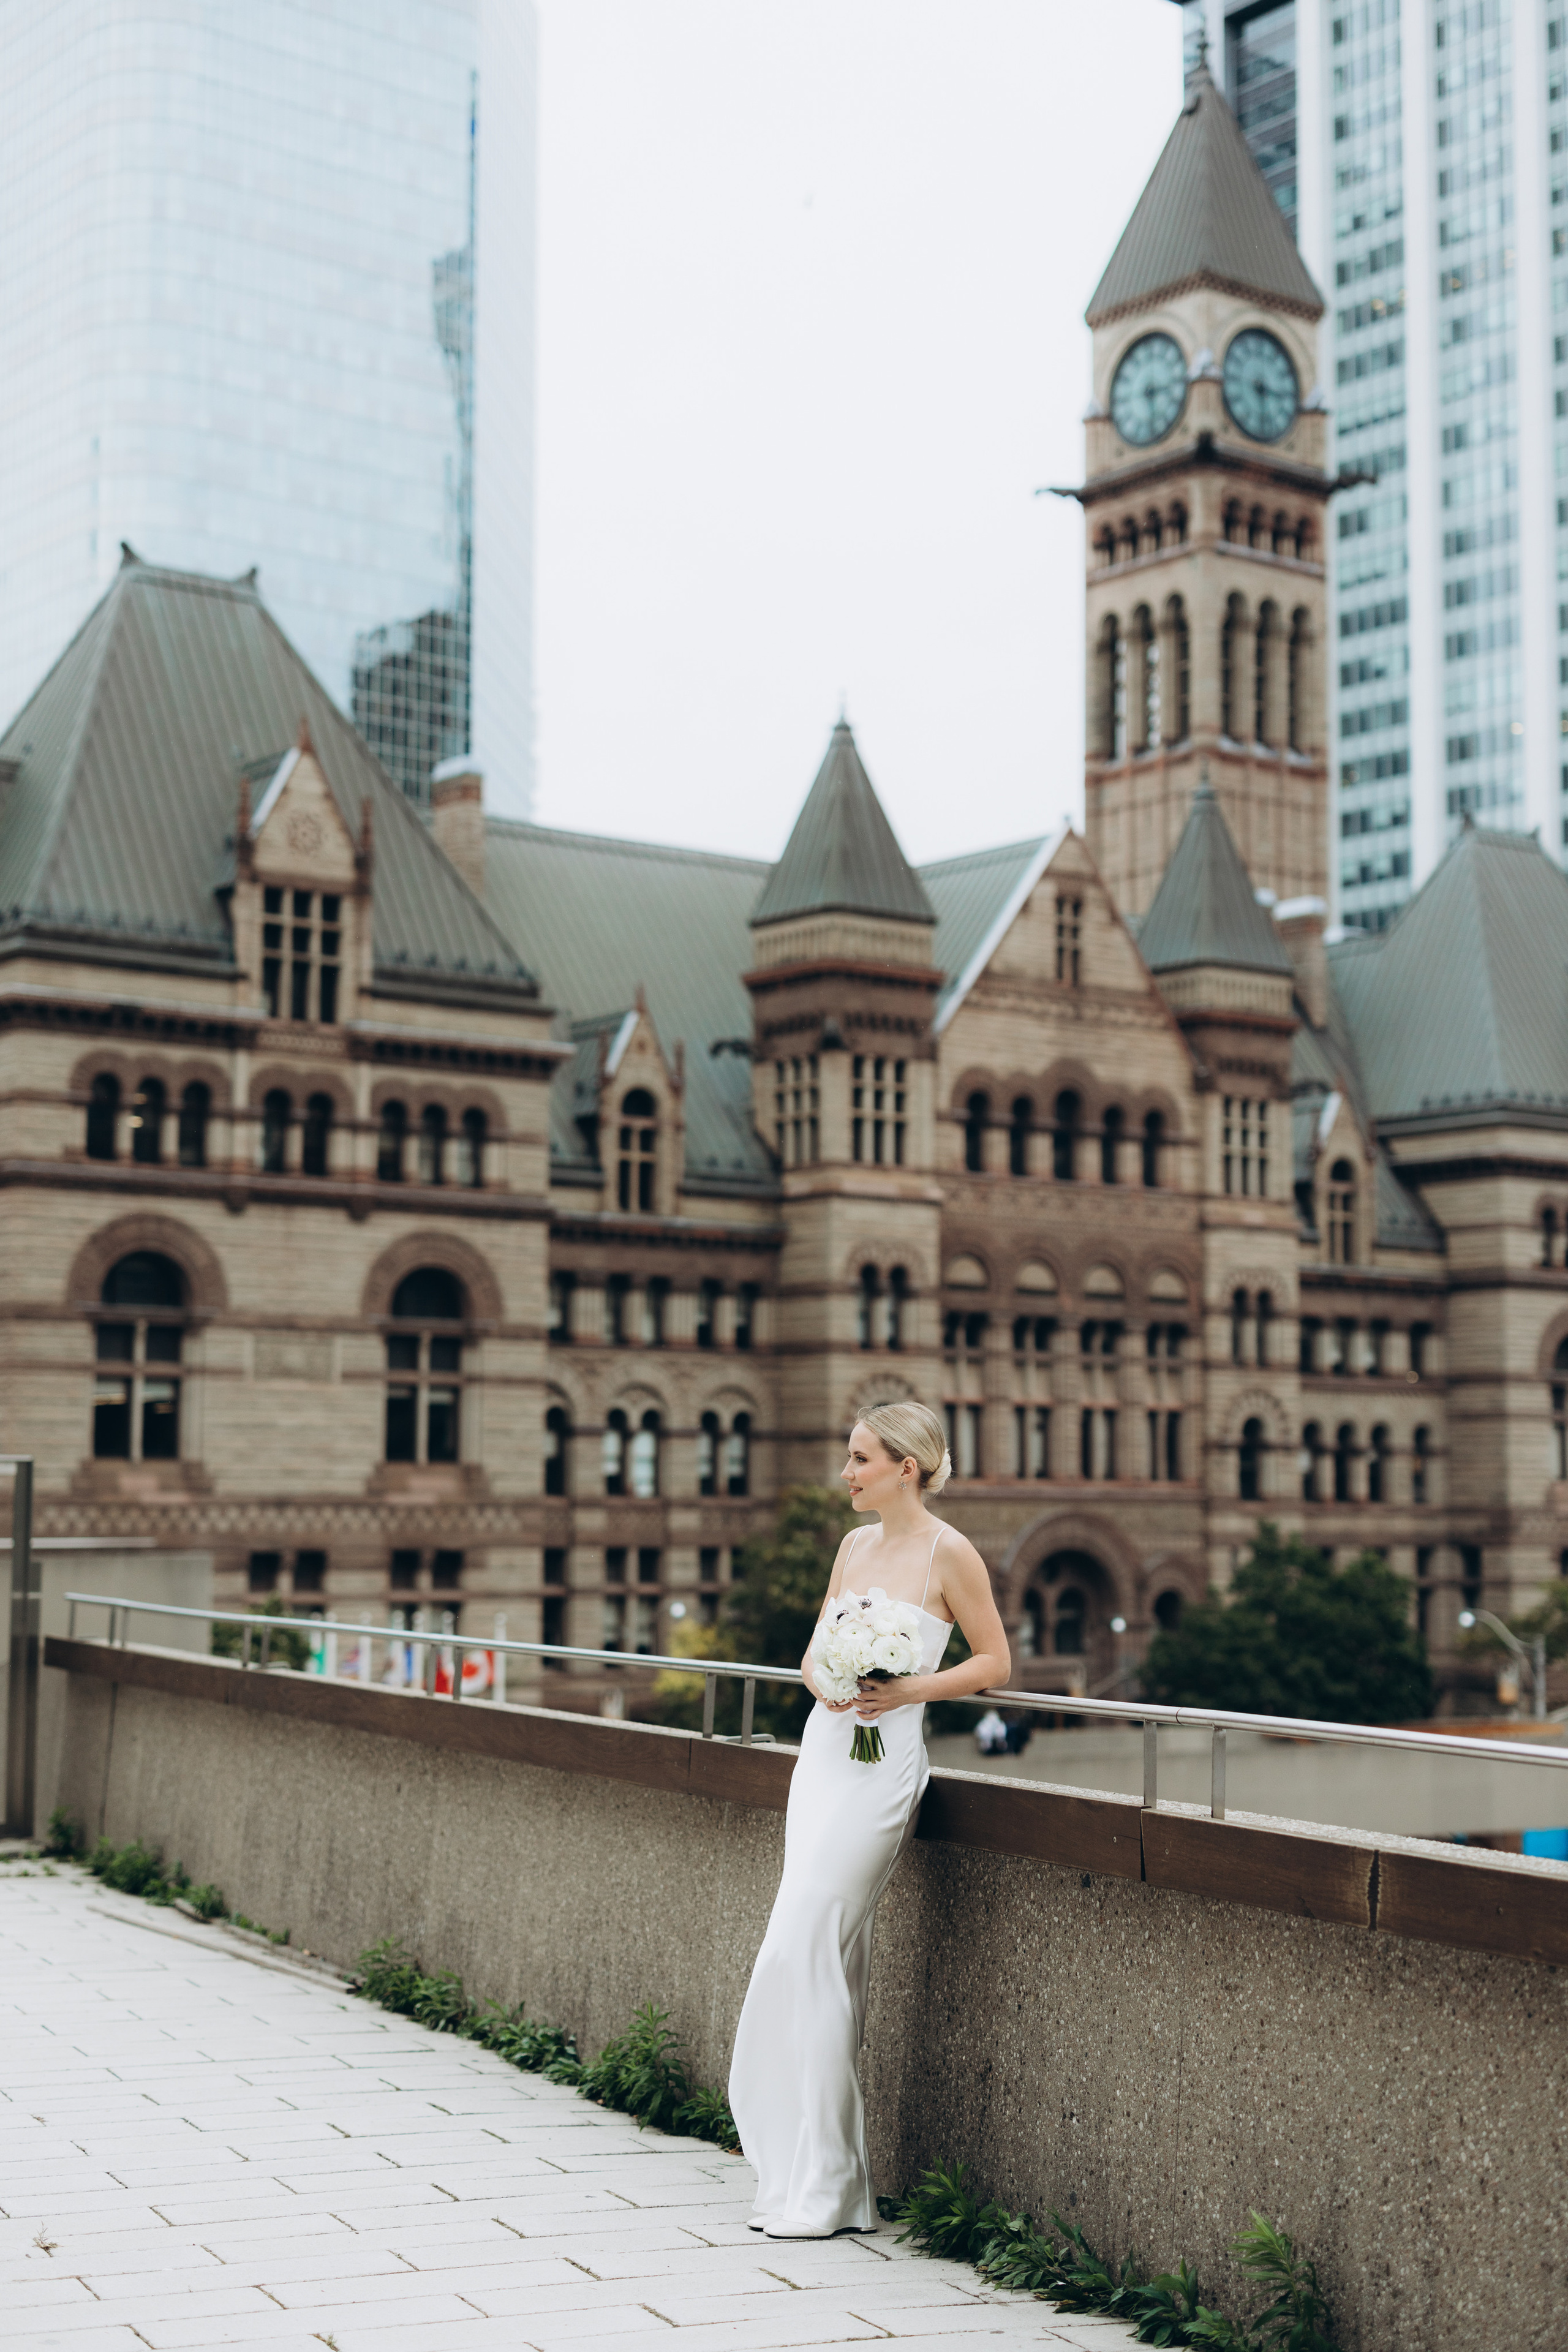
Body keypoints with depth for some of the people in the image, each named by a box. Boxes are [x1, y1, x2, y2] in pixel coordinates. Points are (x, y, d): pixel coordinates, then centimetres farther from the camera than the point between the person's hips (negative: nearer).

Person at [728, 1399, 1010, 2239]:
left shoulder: (949, 1553, -8)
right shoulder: (855, 1545, 12)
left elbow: (994, 1663, -3)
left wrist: (910, 1689, -15)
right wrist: (824, 1681, -3)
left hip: (883, 1763, -7)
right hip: (825, 1749, 7)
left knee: (802, 1949, -11)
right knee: (835, 1956, 9)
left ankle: (816, 2188, -2)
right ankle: (830, 2172, 17)